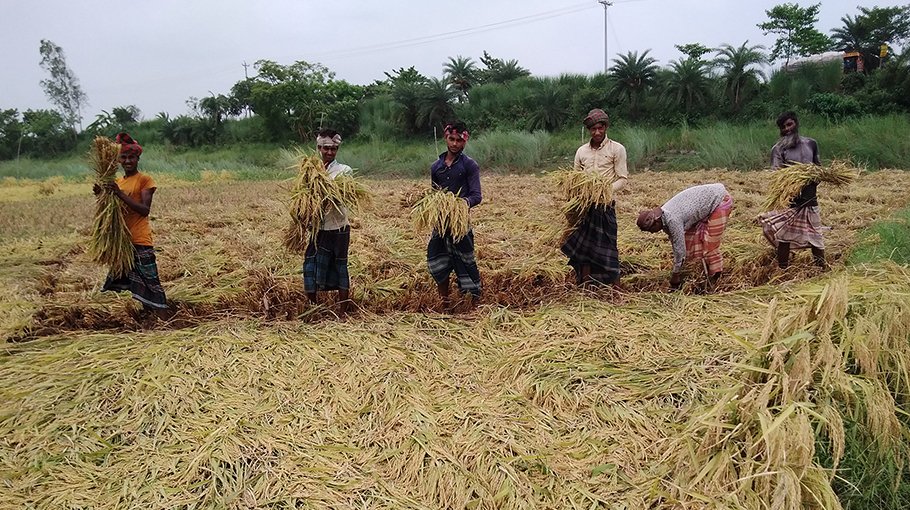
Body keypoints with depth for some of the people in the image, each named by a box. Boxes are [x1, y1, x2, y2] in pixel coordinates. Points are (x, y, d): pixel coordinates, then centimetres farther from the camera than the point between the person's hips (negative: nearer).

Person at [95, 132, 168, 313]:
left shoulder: (144, 180, -6)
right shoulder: (117, 182, 13)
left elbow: (145, 210, -18)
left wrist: (121, 194, -25)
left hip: (139, 240, -7)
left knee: (147, 280, -7)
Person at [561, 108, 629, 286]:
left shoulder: (617, 149, 1)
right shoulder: (581, 151, 13)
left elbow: (623, 178, -2)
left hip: (606, 204, -4)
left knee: (607, 244, -6)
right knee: (584, 245, 5)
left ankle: (615, 288, 0)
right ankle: (585, 284, 13)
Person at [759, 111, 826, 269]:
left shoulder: (811, 144, 9)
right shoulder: (778, 149, -3)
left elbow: (817, 167, 18)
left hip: (810, 198, 4)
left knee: (815, 233, 9)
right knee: (784, 236, -1)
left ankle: (822, 268, 19)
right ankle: (783, 271, 8)